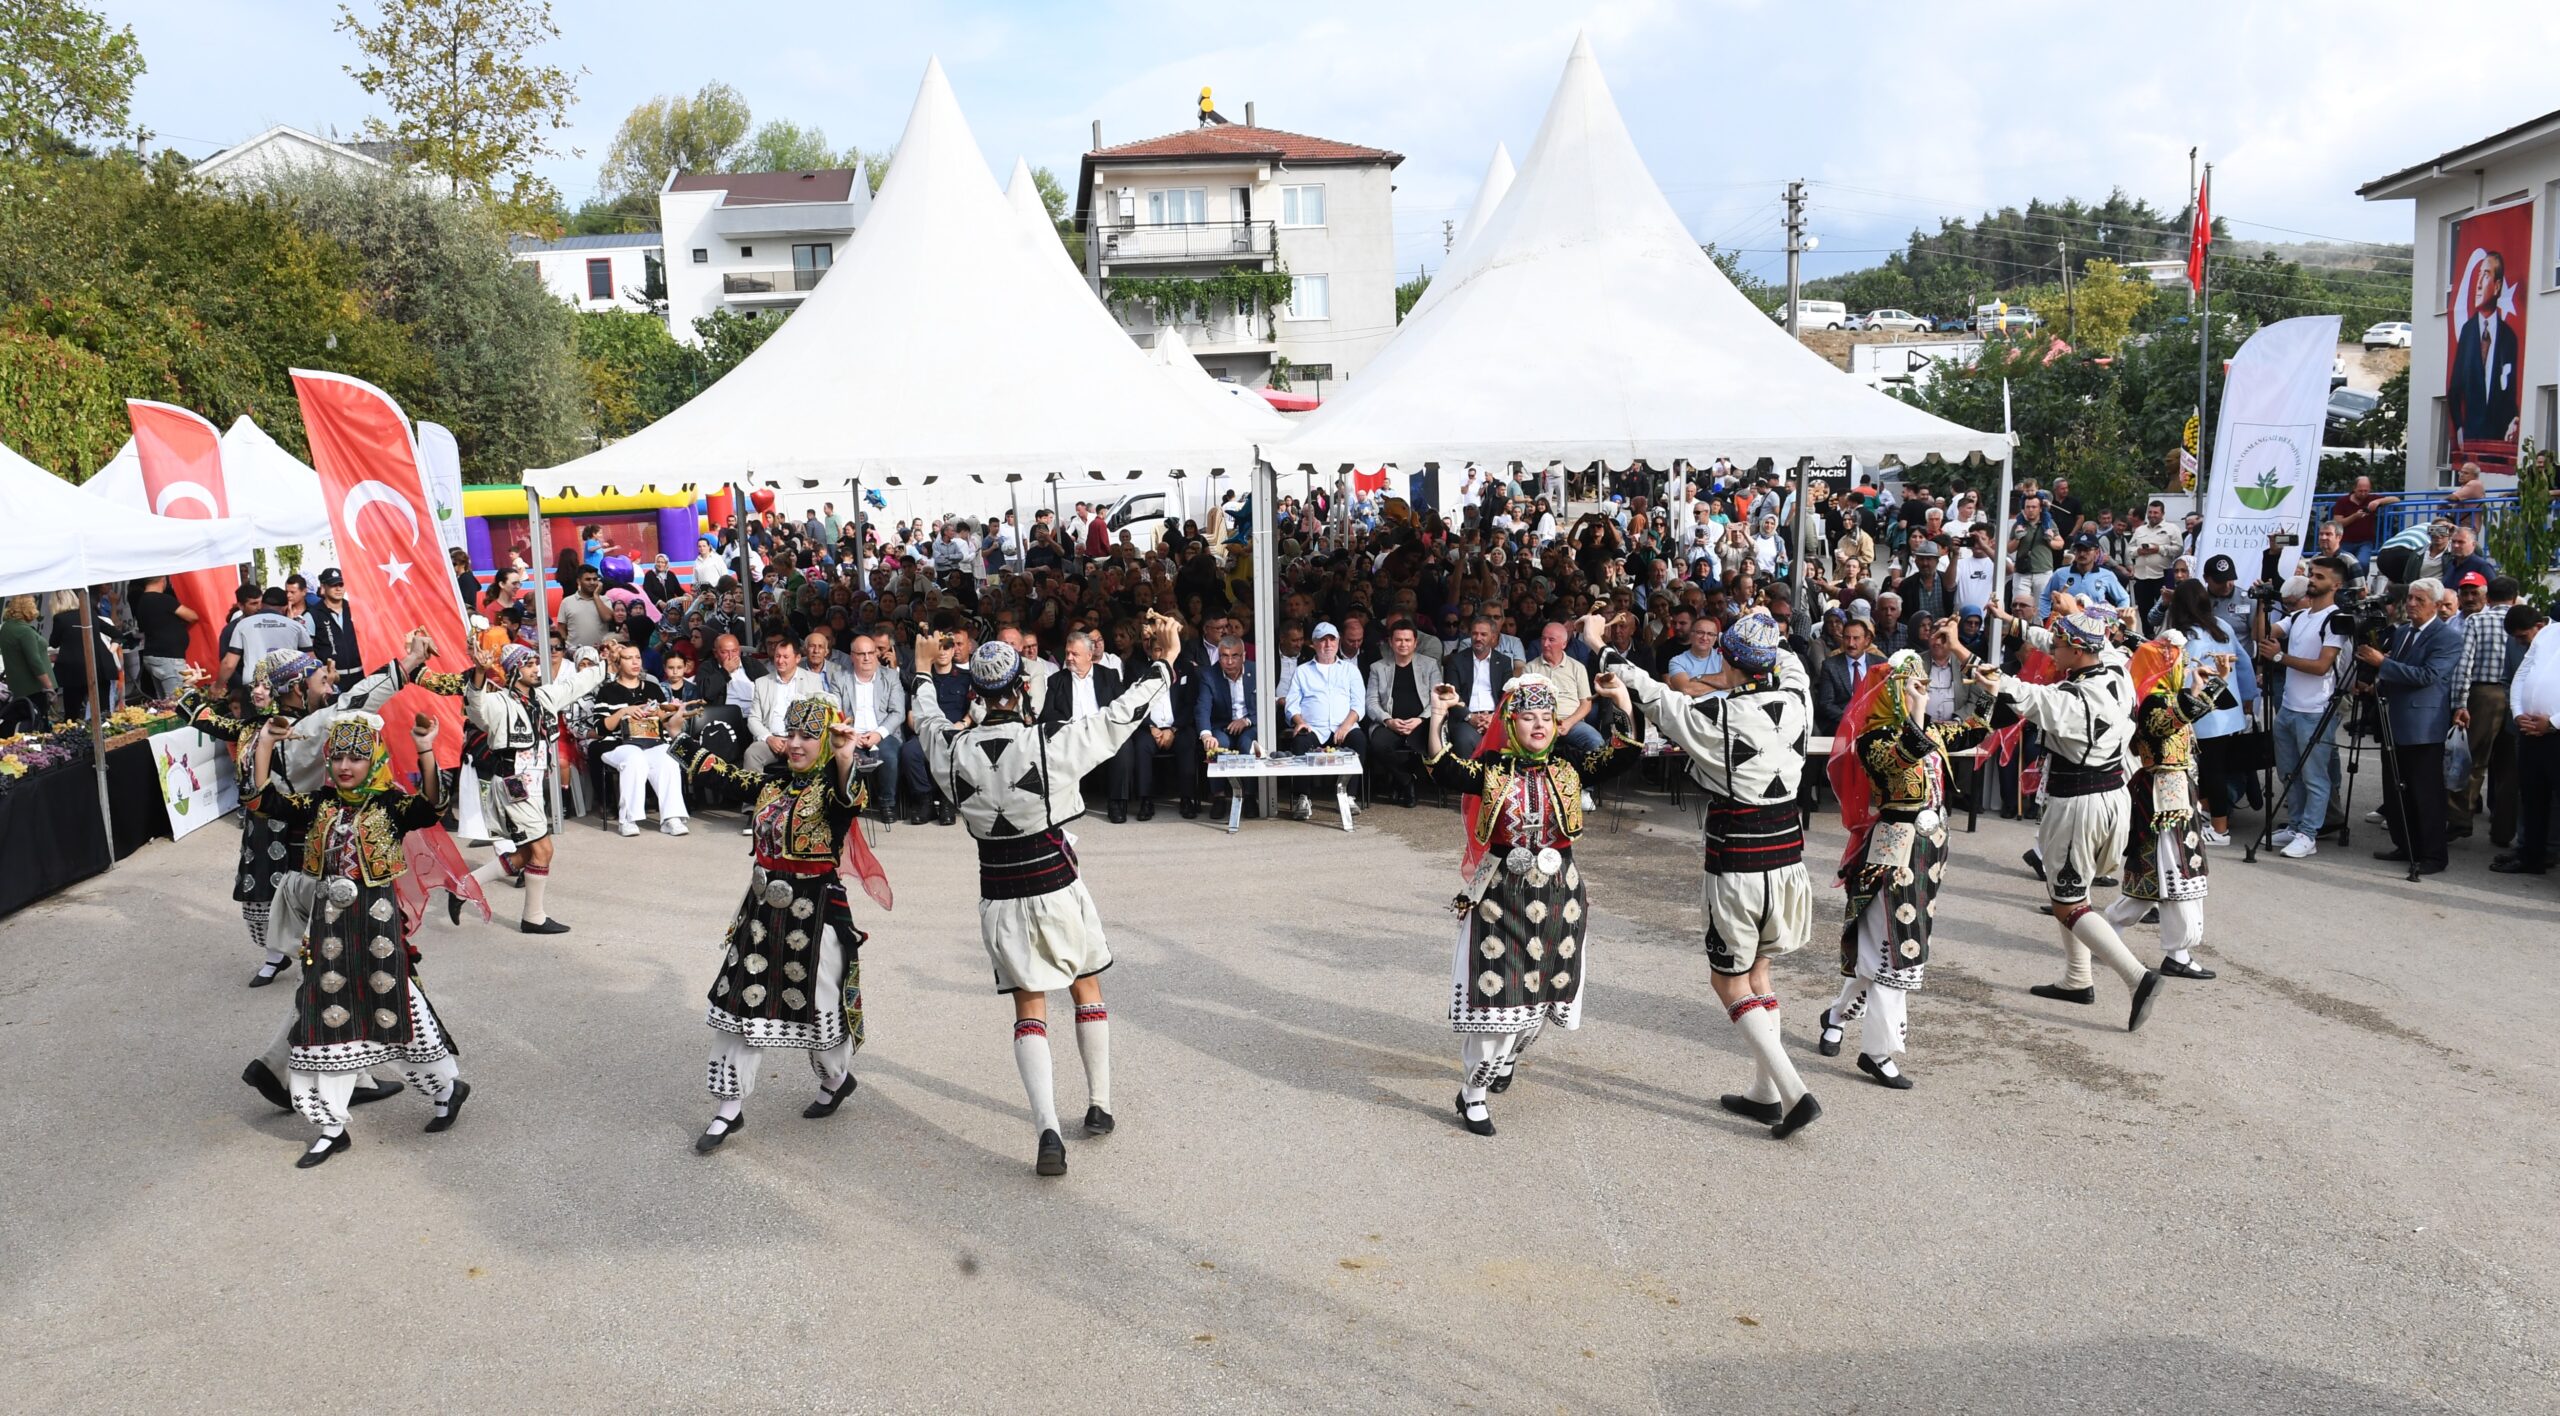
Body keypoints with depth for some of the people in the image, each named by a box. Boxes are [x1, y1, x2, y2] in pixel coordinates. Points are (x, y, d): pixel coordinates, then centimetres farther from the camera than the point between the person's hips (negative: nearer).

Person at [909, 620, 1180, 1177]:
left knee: (1029, 1010, 9)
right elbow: (1120, 715, -8)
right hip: (1058, 891, -2)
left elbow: (926, 719, 14)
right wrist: (1163, 661, 4)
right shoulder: (1052, 743, -19)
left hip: (1000, 901, 2)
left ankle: (1047, 1128, -7)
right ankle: (1098, 1107, 29)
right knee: (1087, 989, 20)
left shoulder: (952, 750, -10)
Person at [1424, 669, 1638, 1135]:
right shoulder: (1491, 769, -5)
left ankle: (1509, 1057, 47)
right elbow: (1445, 772, -23)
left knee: (1542, 990, 15)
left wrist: (1621, 700, -18)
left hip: (1558, 895, 3)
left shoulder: (1568, 765, 1)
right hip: (1499, 895, -3)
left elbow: (1624, 756, -9)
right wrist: (1438, 718, -33)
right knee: (1496, 991, -8)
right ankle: (1472, 1094, 7)